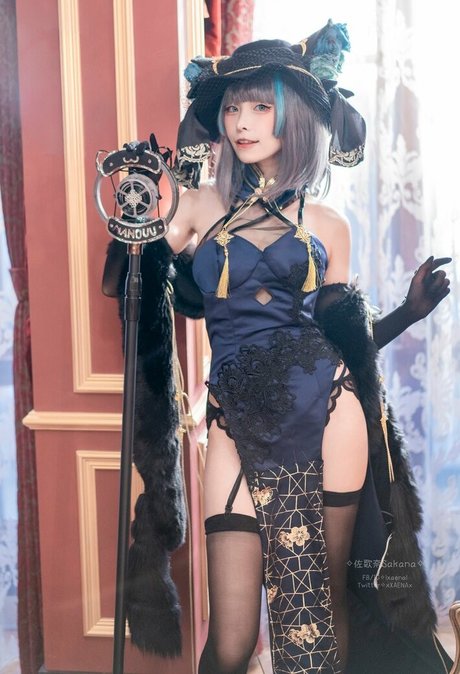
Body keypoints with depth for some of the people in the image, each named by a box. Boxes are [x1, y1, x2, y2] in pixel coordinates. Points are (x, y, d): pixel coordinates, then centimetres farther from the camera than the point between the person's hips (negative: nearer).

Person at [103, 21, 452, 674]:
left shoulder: (327, 225, 11)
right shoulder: (198, 205, 10)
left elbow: (346, 339, 14)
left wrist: (410, 310, 3)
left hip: (328, 415, 1)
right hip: (238, 423, 0)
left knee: (331, 603, 9)